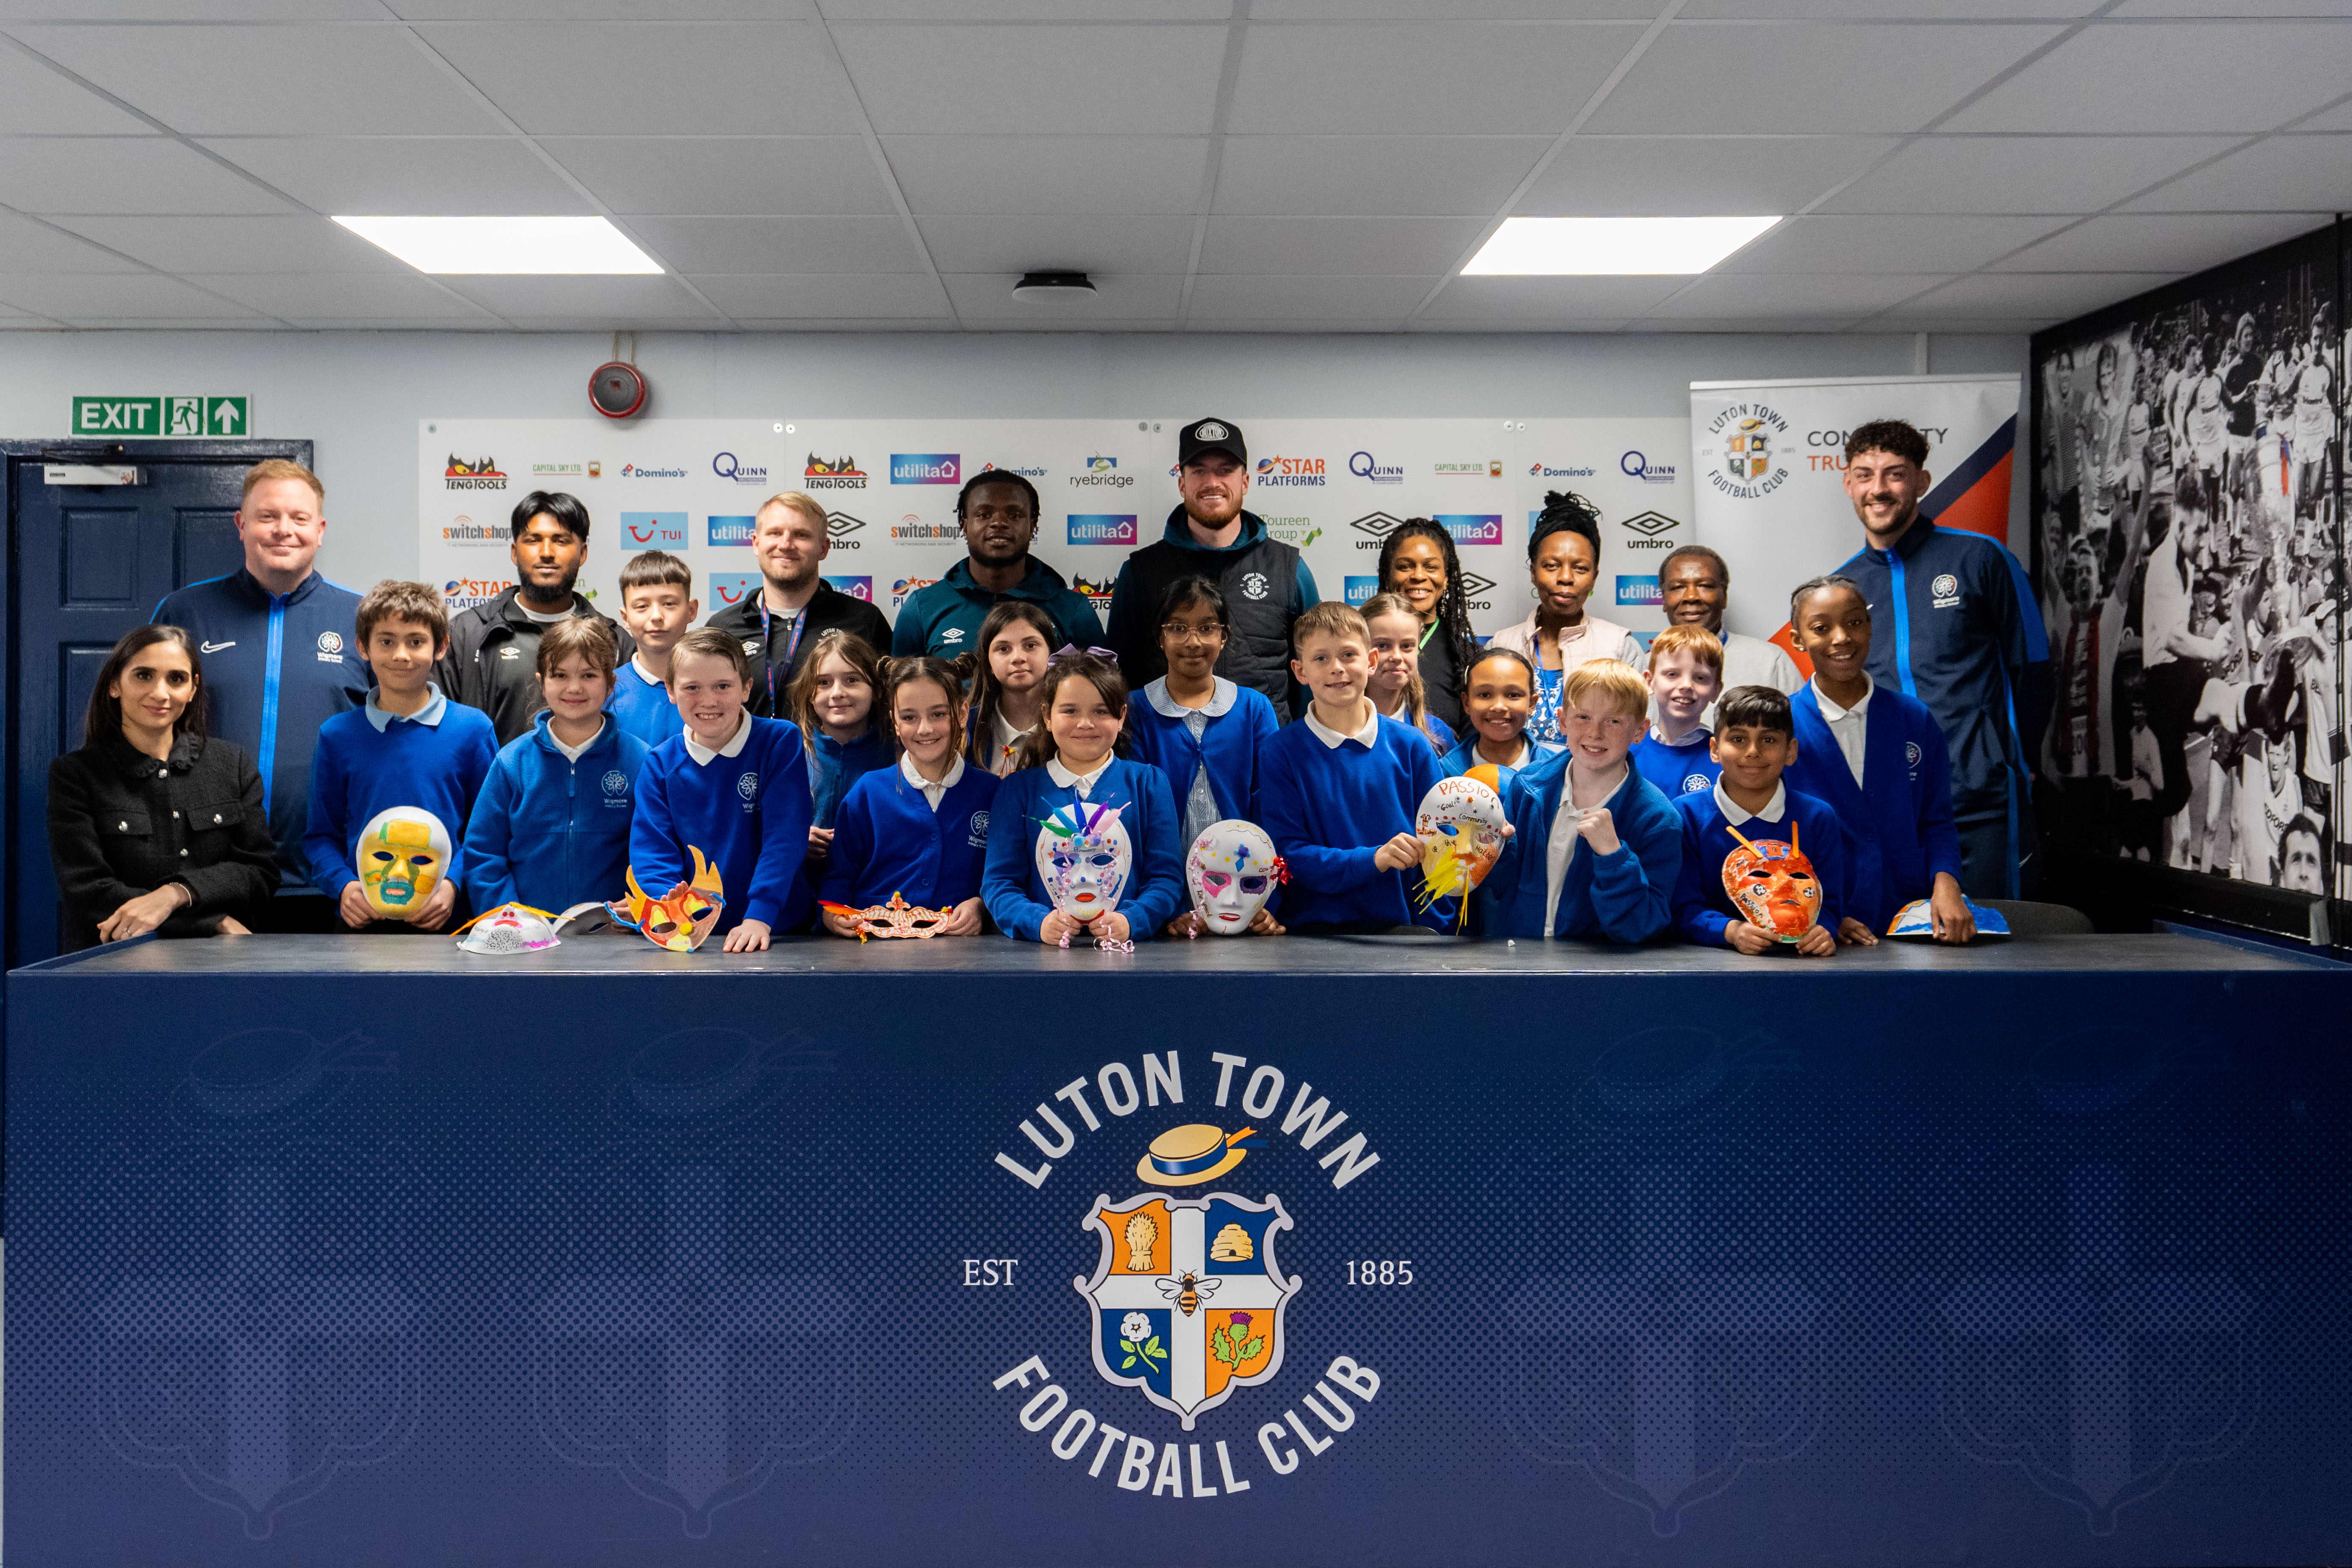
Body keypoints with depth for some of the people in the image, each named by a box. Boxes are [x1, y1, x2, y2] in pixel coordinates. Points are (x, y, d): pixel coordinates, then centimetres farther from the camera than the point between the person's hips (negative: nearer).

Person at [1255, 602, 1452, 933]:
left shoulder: (1412, 747, 9)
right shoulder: (1279, 753, 4)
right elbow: (1287, 853, -3)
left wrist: (1437, 925, -1)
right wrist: (1372, 859, -18)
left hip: (1405, 929, 2)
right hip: (1315, 928, -2)